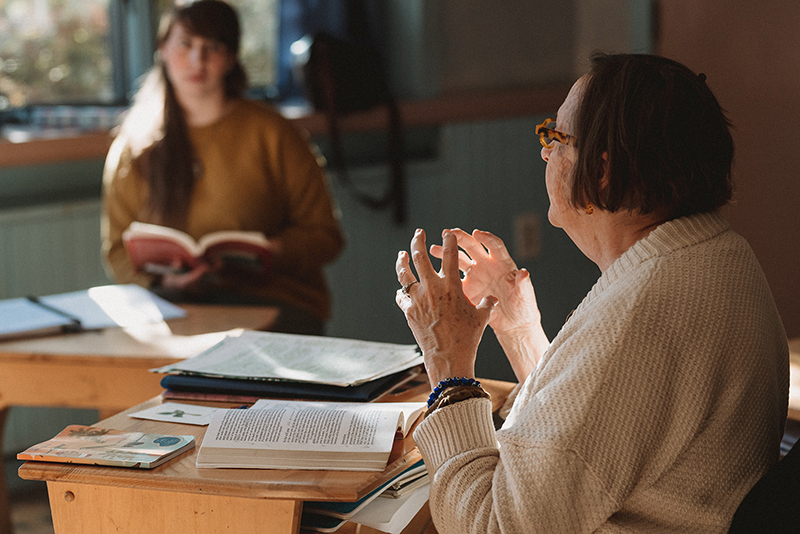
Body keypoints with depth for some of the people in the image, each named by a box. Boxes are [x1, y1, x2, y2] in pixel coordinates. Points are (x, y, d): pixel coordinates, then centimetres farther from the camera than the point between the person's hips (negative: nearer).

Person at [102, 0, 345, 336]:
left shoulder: (269, 133, 3)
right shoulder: (134, 146, 10)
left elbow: (325, 235, 6)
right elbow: (119, 251, 12)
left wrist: (265, 255, -14)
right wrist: (163, 278, -10)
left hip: (271, 298, -2)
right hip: (174, 297, 2)